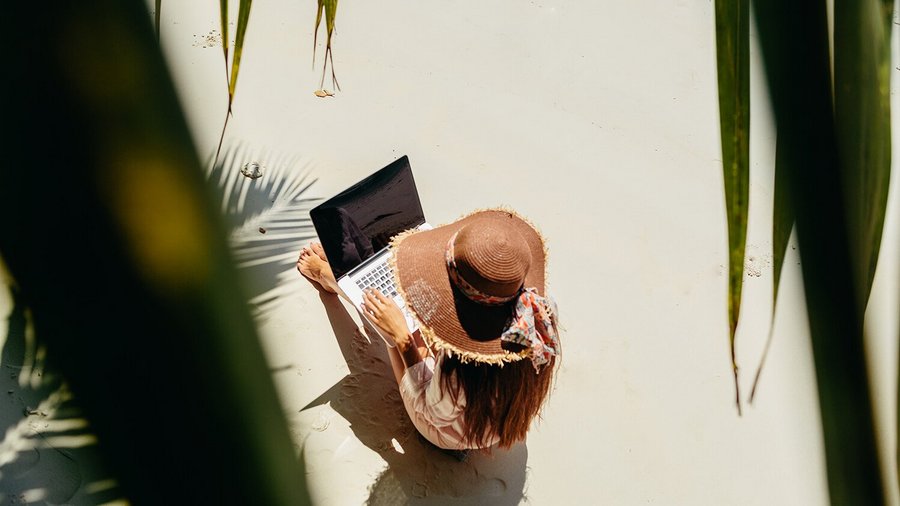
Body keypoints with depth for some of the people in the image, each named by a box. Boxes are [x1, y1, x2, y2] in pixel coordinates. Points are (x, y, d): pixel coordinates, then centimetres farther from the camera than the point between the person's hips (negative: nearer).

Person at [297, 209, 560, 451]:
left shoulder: (459, 368, -46)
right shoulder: (540, 312, -32)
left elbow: (433, 412, -22)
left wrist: (401, 337, -26)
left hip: (450, 436, -4)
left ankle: (329, 275, 40)